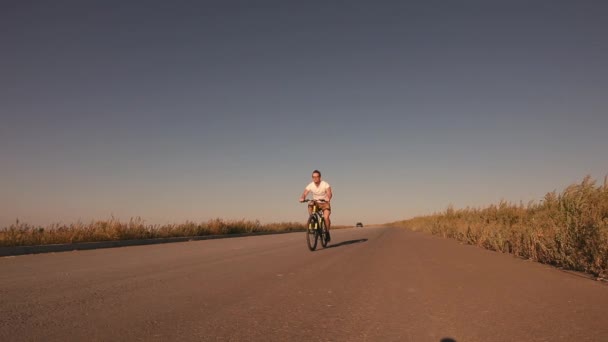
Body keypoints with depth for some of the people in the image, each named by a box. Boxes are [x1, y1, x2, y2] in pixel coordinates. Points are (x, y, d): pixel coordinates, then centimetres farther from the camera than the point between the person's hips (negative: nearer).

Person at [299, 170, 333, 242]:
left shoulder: (325, 184, -19)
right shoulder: (310, 185, -12)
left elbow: (329, 193, -33)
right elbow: (304, 193, -23)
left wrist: (328, 198, -56)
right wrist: (302, 198, -46)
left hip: (324, 203, -2)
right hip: (315, 203, 2)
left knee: (326, 217, -23)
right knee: (310, 205, -32)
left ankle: (327, 233, 0)